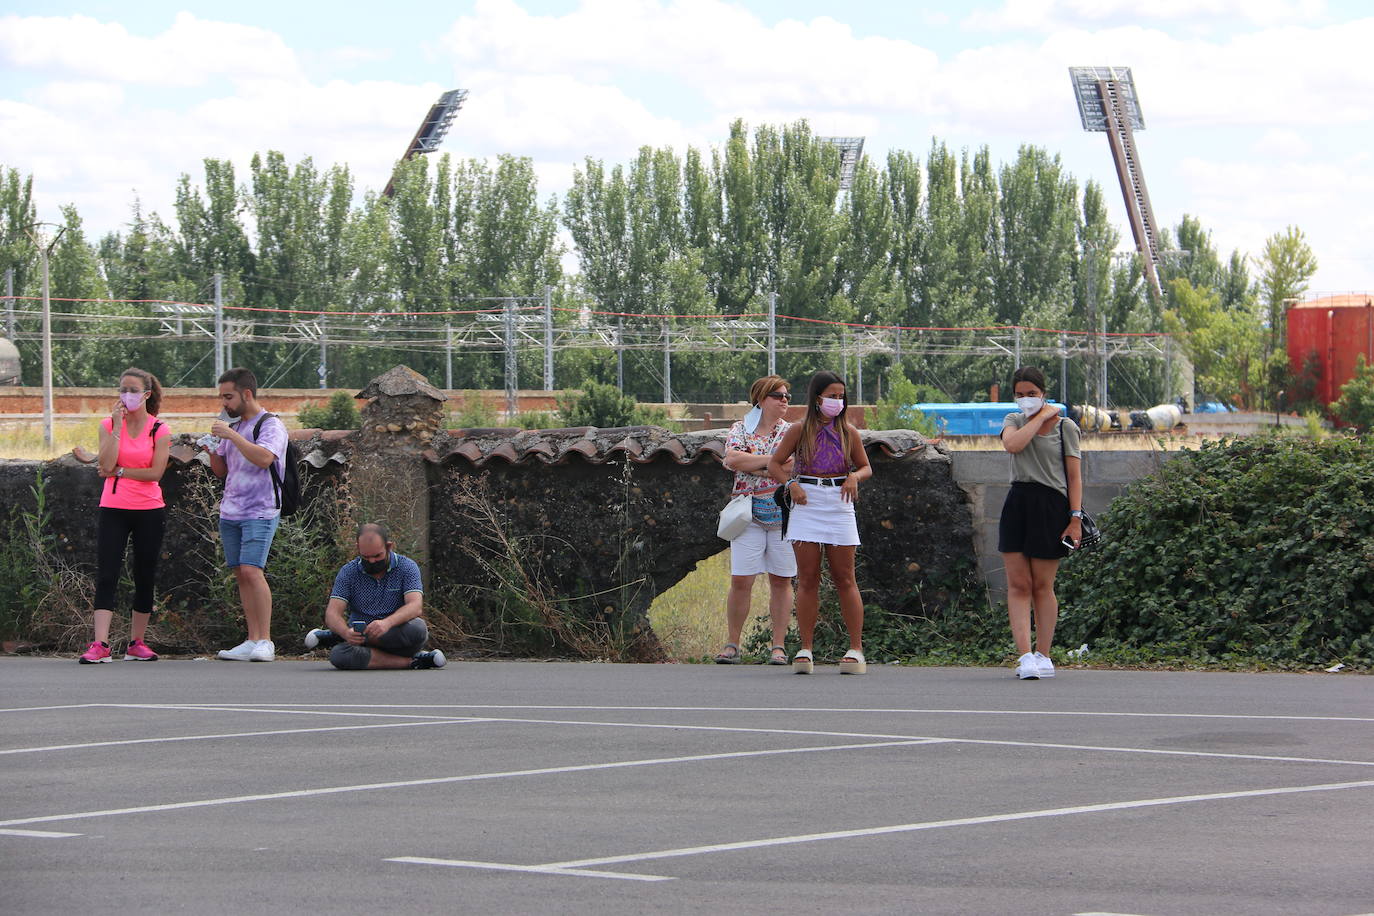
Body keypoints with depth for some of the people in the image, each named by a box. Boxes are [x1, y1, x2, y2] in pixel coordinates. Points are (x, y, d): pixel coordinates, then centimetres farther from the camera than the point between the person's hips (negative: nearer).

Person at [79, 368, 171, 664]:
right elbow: (106, 464, -11)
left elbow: (155, 472, -10)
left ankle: (136, 643, 17)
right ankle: (100, 646, -18)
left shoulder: (160, 431, 1)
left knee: (145, 578, 6)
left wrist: (118, 471, -11)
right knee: (106, 575, -11)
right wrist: (117, 425, -12)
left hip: (149, 511, 0)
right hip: (113, 509, 0)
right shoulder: (109, 425, 4)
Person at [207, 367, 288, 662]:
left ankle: (265, 641, -16)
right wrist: (212, 449, 4)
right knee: (240, 574, 3)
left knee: (251, 571, -18)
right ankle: (252, 641, 4)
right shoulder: (233, 426, 18)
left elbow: (264, 458, -23)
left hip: (260, 512, -8)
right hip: (230, 512, 8)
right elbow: (221, 470, 23)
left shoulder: (271, 425, -6)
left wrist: (231, 436, -20)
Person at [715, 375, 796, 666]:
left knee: (781, 581, 2)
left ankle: (778, 646, 7)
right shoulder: (741, 429, 6)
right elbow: (731, 459, -11)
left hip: (784, 513, 1)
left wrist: (751, 465, -12)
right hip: (748, 512, -1)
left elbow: (795, 466, -8)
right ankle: (732, 645, 3)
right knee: (740, 580, -5)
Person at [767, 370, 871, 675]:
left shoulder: (848, 432, 7)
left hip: (839, 506, 1)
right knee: (807, 579, -1)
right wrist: (791, 483, -8)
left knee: (845, 579, 0)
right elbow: (775, 463, 9)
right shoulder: (800, 430, 4)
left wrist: (854, 477, -8)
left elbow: (865, 467, 15)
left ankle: (856, 649, 0)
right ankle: (805, 649, 2)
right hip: (807, 503, 0)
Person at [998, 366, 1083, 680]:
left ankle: (1043, 655, 9)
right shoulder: (1014, 421, 13)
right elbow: (1013, 444, -11)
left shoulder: (1065, 427, 3)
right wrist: (1041, 417, -6)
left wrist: (1075, 518, -9)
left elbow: (1074, 476, 0)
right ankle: (1025, 656, -13)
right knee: (1018, 584, -7)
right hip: (1018, 504, 3)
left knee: (1042, 586, 1)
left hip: (1052, 506, -3)